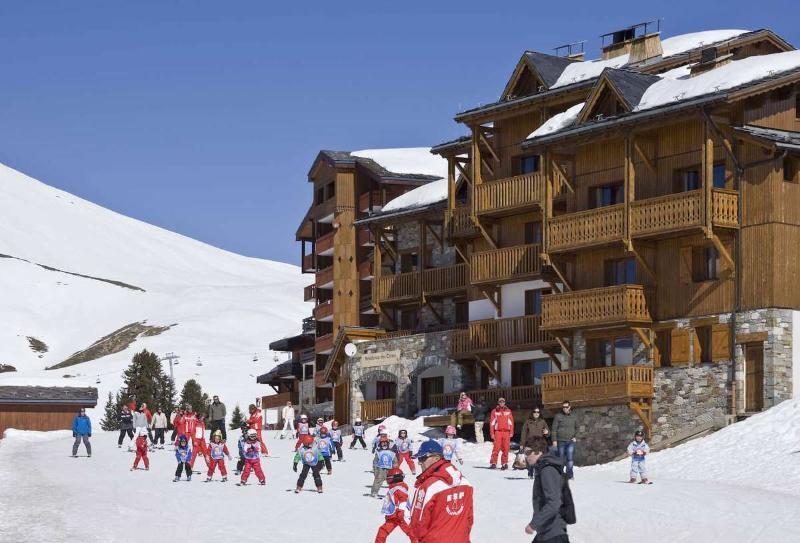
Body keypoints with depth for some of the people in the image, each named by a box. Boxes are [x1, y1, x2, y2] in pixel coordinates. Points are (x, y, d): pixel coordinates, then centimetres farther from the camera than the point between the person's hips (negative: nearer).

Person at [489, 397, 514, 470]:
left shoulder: (508, 411, 12)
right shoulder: (494, 411, 7)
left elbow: (511, 422, 12)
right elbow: (492, 423, 6)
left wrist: (511, 432, 3)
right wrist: (492, 433, -1)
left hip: (506, 432, 2)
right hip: (498, 431, -2)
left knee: (505, 448, 0)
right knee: (496, 448, -10)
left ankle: (504, 463, 7)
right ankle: (493, 463, -7)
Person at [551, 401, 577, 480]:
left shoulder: (573, 417, 10)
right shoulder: (558, 416, 1)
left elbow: (577, 428, 23)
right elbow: (554, 429, -1)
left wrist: (575, 437, 8)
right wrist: (554, 440, -8)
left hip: (571, 441, 1)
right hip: (561, 441, -1)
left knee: (570, 458, -11)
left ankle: (570, 475, -10)